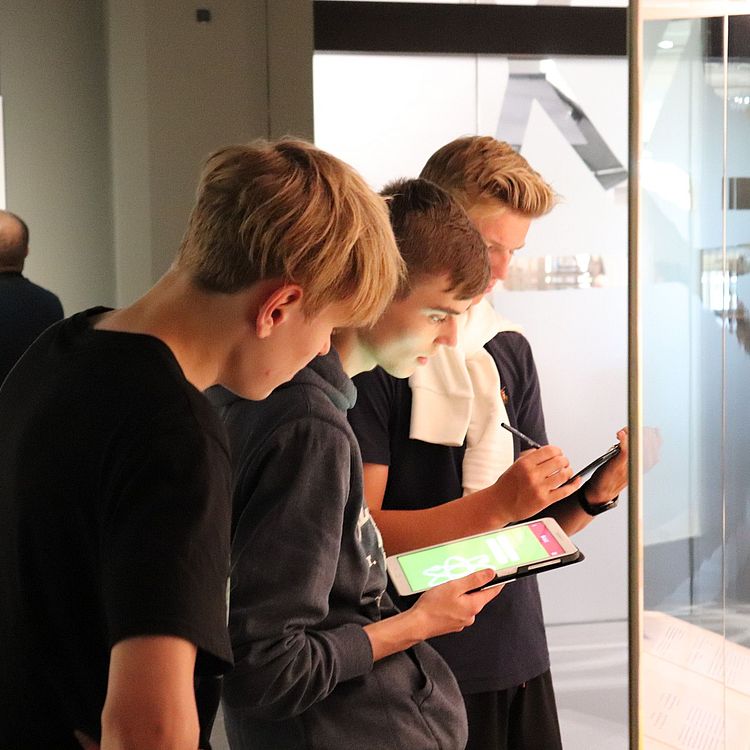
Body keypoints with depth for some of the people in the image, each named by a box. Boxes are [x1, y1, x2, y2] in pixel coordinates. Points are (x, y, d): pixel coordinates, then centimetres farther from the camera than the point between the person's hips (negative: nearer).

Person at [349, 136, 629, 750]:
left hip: (520, 656, 6)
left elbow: (537, 524, 12)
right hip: (422, 670, -6)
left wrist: (594, 493, -8)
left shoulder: (510, 351, 11)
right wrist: (495, 504, -24)